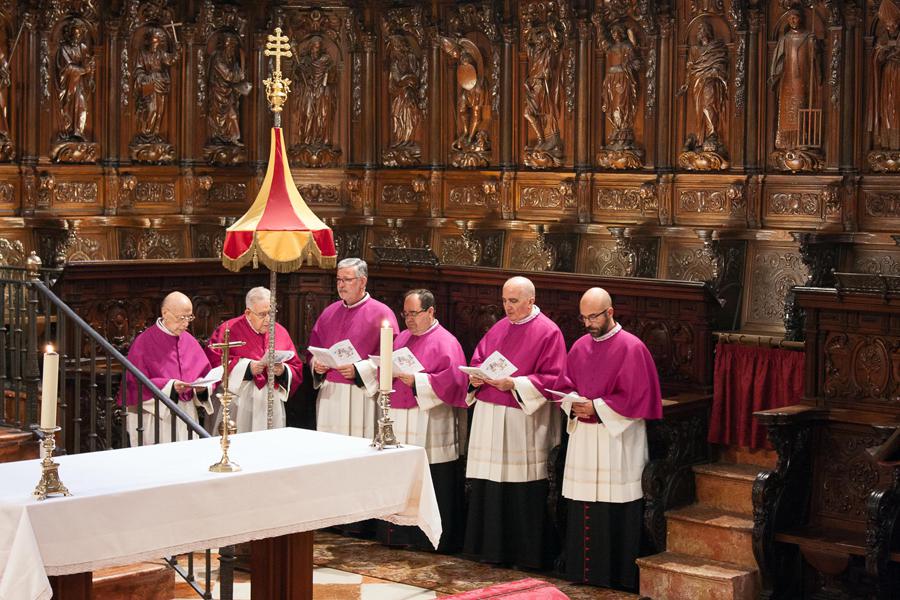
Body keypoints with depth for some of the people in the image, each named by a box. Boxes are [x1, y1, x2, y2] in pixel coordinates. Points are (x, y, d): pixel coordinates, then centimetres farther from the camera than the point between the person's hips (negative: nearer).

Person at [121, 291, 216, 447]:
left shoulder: (189, 341, 8)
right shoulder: (144, 342, -8)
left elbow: (206, 375, 11)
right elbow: (137, 383, -13)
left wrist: (203, 386, -11)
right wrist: (170, 386, -23)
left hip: (186, 416, 5)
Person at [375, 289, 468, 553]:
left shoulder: (445, 342, -6)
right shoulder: (402, 338, 17)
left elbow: (452, 380, -17)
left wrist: (415, 380, -21)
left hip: (430, 429, -7)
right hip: (398, 421, 7)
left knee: (431, 489, -3)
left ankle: (433, 542, 5)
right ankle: (398, 537, 18)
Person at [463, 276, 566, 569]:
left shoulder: (548, 332, -6)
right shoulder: (499, 328, 14)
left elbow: (552, 379, -11)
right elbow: (477, 360, 21)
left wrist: (514, 384, -19)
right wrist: (476, 377, -2)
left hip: (523, 421, -6)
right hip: (489, 417, 7)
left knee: (522, 489, -3)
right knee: (489, 486, 9)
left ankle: (525, 553, 7)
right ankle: (491, 548, 20)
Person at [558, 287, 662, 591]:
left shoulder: (631, 348, -7)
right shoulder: (580, 346, 12)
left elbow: (635, 396, -11)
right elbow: (565, 386, 16)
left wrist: (596, 407, -14)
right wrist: (574, 406, -5)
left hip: (617, 442, -6)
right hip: (582, 439, 6)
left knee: (614, 508, -4)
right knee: (583, 509, 8)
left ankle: (617, 575, 4)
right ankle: (585, 570, 16)